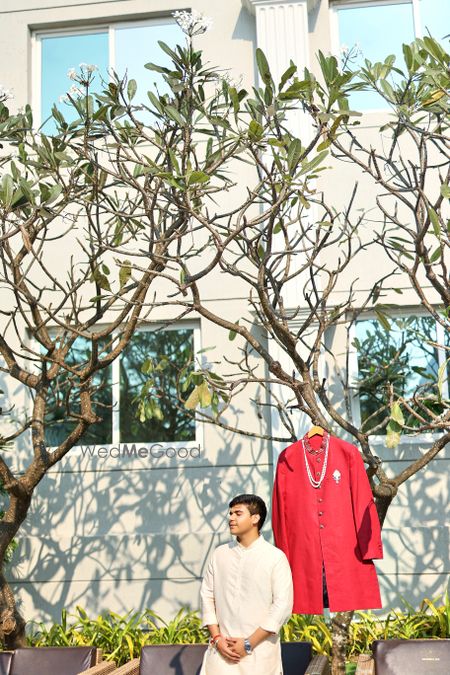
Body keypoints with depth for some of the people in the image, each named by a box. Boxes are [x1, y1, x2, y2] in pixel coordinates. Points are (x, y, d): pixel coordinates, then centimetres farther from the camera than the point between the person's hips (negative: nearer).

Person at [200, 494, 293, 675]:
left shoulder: (276, 557, -4)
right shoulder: (220, 554, 7)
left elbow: (283, 605, -8)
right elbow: (207, 595, 9)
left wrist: (249, 644, -9)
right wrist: (217, 638, -2)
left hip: (260, 652, -3)